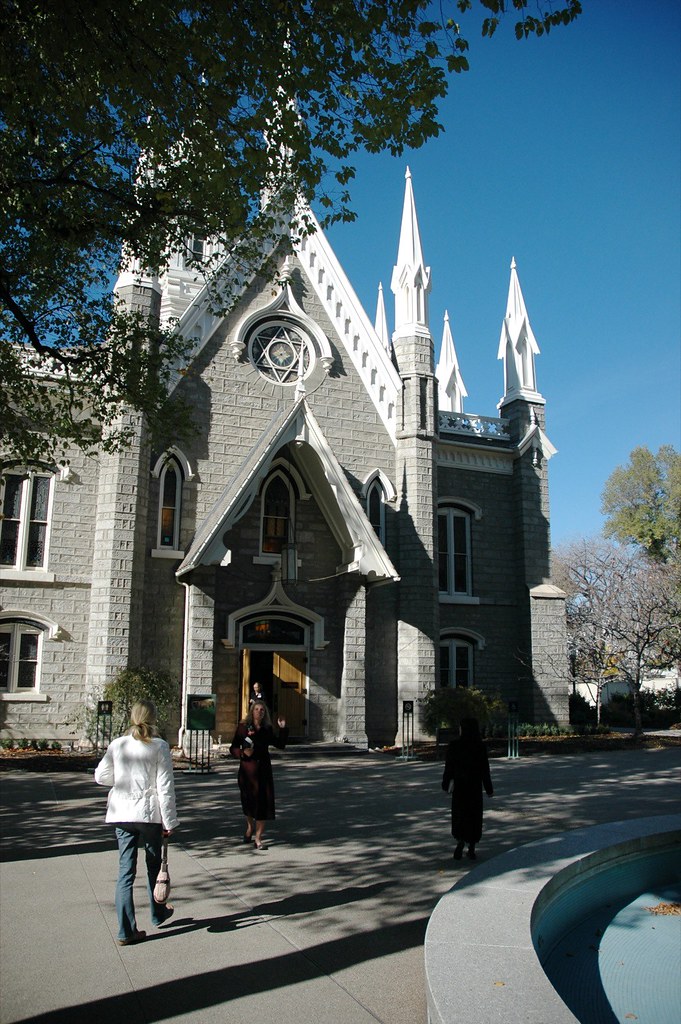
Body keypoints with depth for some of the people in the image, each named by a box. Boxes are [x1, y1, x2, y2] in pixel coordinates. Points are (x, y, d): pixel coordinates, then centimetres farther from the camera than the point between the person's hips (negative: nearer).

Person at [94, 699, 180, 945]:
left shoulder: (117, 745, -2)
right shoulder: (159, 746, -11)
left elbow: (101, 776, 8)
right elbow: (165, 786, -10)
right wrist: (169, 821, -4)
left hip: (122, 814, 2)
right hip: (150, 813, -2)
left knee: (126, 870, 7)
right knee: (154, 866, 18)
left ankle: (127, 930, 8)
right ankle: (158, 913, 37)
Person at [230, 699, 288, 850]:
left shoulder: (267, 729, 6)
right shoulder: (243, 727, -2)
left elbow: (280, 745, 12)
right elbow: (233, 748, -2)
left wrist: (283, 729, 3)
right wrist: (243, 753, -20)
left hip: (264, 769, 2)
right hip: (247, 769, -1)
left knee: (264, 802, -5)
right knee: (249, 801, 11)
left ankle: (258, 837, 5)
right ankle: (250, 827, 42)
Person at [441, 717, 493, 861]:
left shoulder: (454, 746, -10)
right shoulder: (481, 747, -7)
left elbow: (449, 767, -7)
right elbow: (485, 770, -7)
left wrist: (445, 784, 4)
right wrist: (489, 788, 2)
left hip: (459, 785, -1)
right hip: (476, 786, 1)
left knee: (459, 815, 9)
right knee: (474, 815, 12)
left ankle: (460, 841, -13)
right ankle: (471, 848, 13)